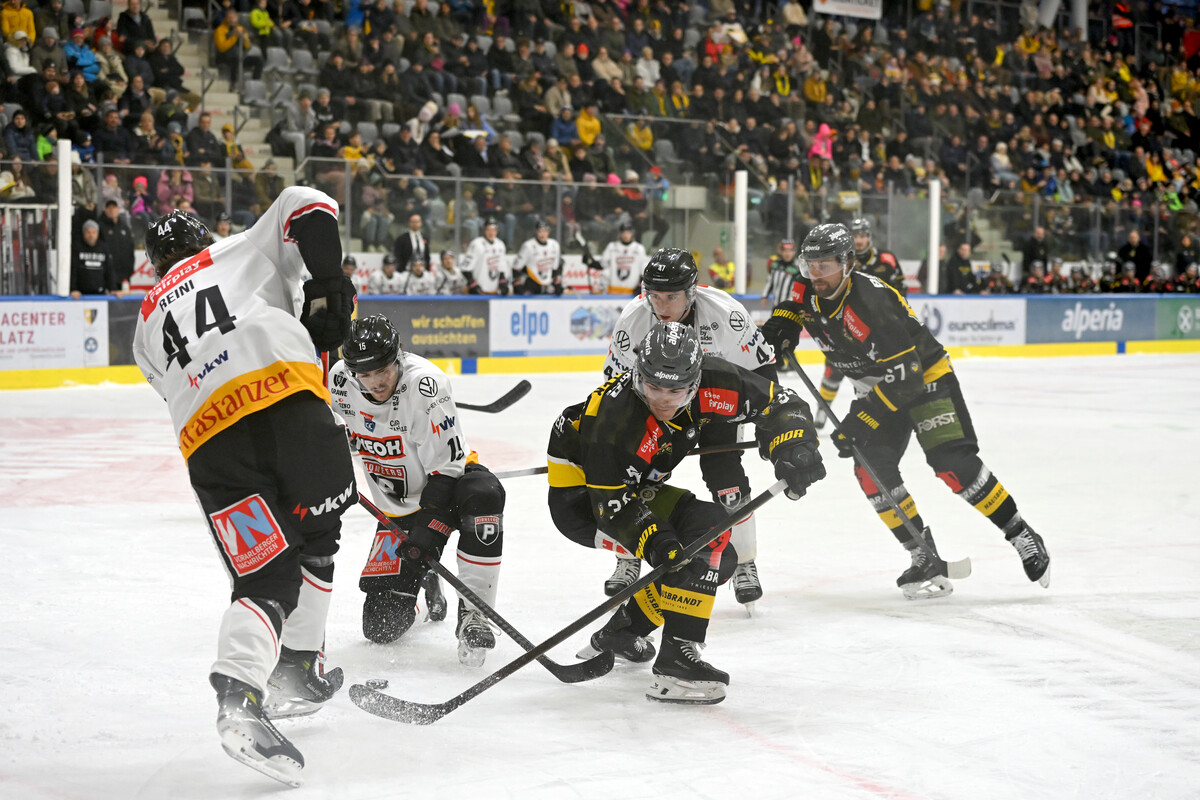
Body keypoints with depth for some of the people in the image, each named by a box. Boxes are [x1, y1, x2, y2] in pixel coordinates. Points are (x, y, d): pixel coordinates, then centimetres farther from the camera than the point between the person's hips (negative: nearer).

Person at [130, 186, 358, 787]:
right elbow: (305, 206, 12)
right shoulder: (242, 251, 27)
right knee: (316, 535, 21)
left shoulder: (147, 325, 35)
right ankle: (299, 670, 26)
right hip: (286, 394, -3)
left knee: (266, 579, 2)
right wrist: (327, 285, 13)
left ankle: (241, 698, -22)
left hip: (207, 441, 3)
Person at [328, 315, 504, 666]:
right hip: (399, 509, 4)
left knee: (483, 496, -43)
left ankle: (473, 614, -31)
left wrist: (427, 531, -32)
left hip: (452, 478, -4)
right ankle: (423, 578, 31)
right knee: (381, 625, -5)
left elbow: (446, 466, -28)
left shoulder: (425, 383, -29)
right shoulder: (340, 380, -13)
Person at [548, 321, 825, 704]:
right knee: (706, 532, -25)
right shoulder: (612, 416, -34)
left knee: (719, 557, 8)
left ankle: (620, 631, 20)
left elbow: (778, 402, -11)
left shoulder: (709, 381, -20)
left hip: (636, 487, 8)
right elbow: (613, 504, -30)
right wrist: (656, 544, -44)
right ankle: (675, 661, -28)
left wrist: (794, 448, -30)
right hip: (580, 497, -8)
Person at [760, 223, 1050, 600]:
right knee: (871, 467, -12)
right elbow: (792, 308, 20)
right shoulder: (808, 290, -8)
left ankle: (1022, 538, -5)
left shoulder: (871, 303, -32)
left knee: (953, 464, -19)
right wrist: (778, 328, -2)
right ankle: (927, 561, -5)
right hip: (876, 385, 7)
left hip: (924, 376, -7)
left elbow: (902, 376, -34)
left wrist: (859, 422, -34)